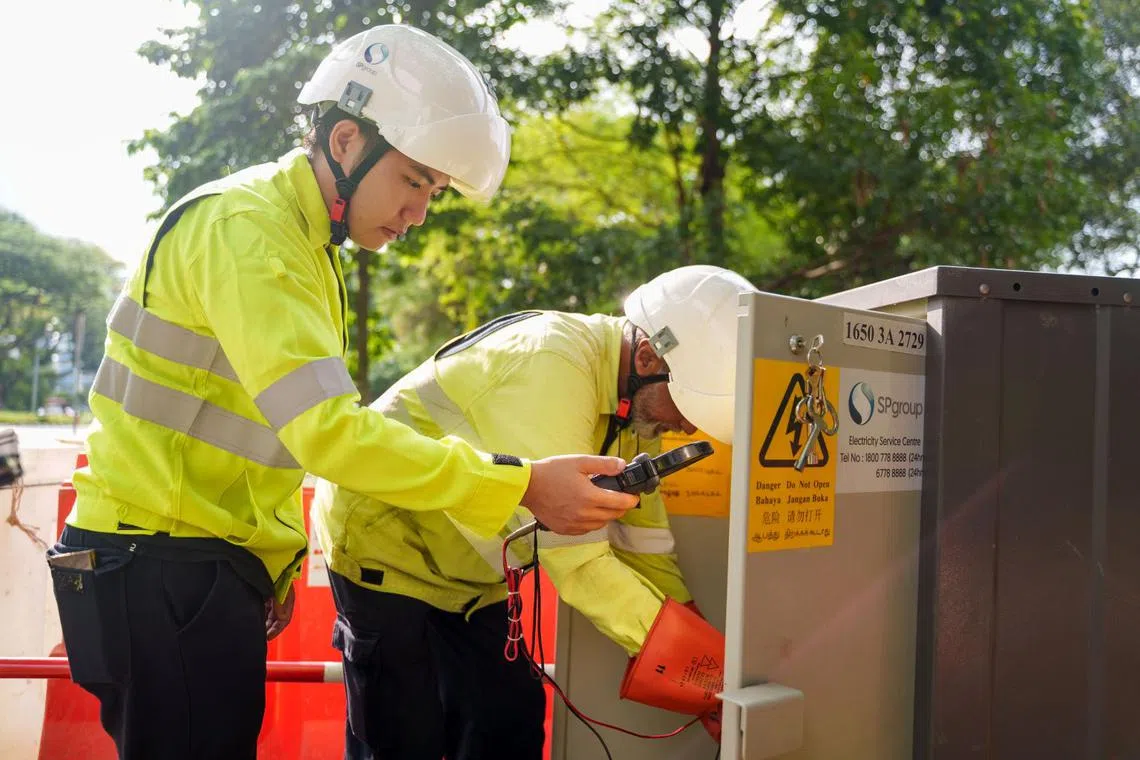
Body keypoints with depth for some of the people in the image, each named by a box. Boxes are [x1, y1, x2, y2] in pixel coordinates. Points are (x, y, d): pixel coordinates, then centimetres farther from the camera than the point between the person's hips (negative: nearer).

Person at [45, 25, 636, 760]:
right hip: (162, 568, -9)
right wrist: (522, 485, -26)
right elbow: (328, 430, -27)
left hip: (208, 567, 9)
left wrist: (271, 562, 10)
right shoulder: (247, 228, -17)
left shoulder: (303, 244, 14)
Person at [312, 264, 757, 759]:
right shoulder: (551, 366, -32)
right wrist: (704, 665, -31)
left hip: (466, 572, 8)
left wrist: (706, 688, -9)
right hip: (383, 540, -8)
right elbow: (575, 553, -34)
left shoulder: (635, 403, -6)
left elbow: (643, 544, -3)